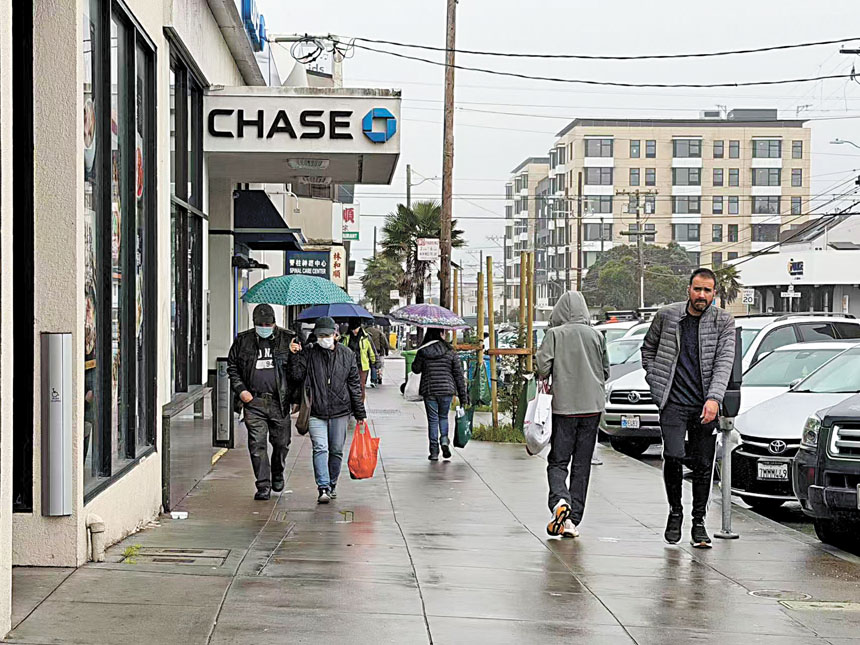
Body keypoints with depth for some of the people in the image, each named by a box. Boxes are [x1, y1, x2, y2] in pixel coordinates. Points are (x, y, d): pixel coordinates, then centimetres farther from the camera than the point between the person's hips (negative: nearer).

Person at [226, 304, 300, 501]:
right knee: (257, 444, -5)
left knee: (281, 443, 10)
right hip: (253, 401, 0)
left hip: (279, 402, 0)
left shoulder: (287, 339, 2)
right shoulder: (243, 341, 5)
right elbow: (232, 367, 11)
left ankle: (277, 475, 36)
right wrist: (240, 390, 1)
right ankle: (263, 486, 0)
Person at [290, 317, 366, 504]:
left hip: (340, 412, 2)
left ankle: (332, 484, 26)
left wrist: (360, 413, 9)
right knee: (320, 448, -13)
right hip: (315, 412, -2)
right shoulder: (308, 353, 2)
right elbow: (296, 376, -6)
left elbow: (354, 386, 9)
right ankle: (323, 488, -15)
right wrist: (296, 355, -13)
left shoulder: (347, 355, 5)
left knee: (336, 451, 9)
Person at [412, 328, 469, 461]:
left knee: (432, 420, 6)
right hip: (447, 390, 0)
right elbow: (458, 374, -1)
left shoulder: (422, 352, -3)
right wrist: (463, 395, 3)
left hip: (428, 390, 0)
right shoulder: (450, 352, -3)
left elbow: (416, 369, 10)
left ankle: (434, 451, 4)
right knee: (443, 417, 20)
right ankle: (444, 439, -4)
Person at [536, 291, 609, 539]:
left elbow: (543, 367, -11)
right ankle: (573, 519, 7)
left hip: (564, 406, -2)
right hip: (592, 406, 2)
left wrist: (547, 381, 10)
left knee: (558, 462, 6)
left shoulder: (555, 334, -4)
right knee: (582, 465, 8)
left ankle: (560, 501, -20)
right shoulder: (596, 335, 4)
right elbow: (605, 372, 9)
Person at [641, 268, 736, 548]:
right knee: (674, 457, -14)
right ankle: (675, 512, 9)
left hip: (705, 406, 0)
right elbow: (648, 348, 19)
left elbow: (724, 361, -10)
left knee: (703, 466, 3)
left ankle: (699, 522, 18)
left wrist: (714, 398, -23)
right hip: (673, 402, 0)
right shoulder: (666, 316, 3)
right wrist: (655, 382, 8)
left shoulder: (723, 322, 0)